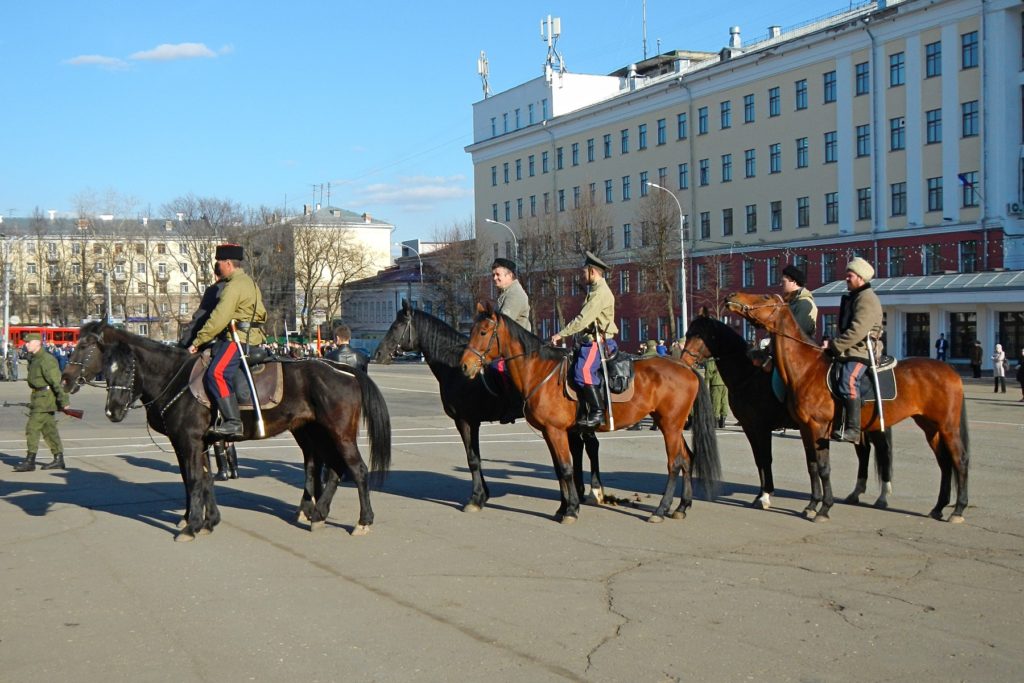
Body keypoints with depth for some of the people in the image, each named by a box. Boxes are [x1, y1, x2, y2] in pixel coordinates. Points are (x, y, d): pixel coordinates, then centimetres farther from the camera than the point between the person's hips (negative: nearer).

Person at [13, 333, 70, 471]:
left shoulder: (46, 360, -17)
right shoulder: (33, 359, 14)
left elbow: (56, 382, -20)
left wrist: (63, 401, -21)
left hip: (45, 398, -10)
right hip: (38, 398, 10)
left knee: (32, 427, -9)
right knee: (49, 429, 11)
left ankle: (30, 461, -5)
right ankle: (58, 460, 16)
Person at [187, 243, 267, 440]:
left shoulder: (234, 286, -11)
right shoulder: (250, 283, 21)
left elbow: (218, 319, -19)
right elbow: (262, 314, 29)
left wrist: (197, 342, -14)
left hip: (238, 339, -11)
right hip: (253, 337, 11)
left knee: (217, 373, -25)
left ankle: (233, 423, -33)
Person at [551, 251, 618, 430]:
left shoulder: (600, 292, -13)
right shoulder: (597, 291, 21)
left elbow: (582, 320, -20)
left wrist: (561, 334, -16)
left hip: (599, 341, -11)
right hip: (593, 339, 11)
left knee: (584, 370, -26)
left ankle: (597, 412, -25)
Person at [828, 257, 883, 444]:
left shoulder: (867, 299, -11)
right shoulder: (852, 297, 21)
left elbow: (857, 331, -22)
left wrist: (835, 345, -20)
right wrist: (834, 343, 14)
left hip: (861, 351, -11)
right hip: (848, 351, 11)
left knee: (848, 382, -29)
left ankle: (853, 429, -33)